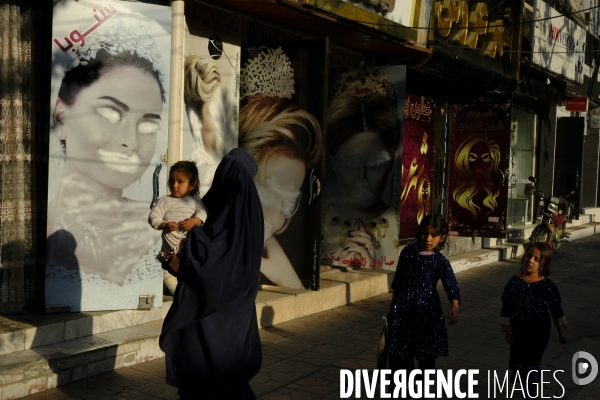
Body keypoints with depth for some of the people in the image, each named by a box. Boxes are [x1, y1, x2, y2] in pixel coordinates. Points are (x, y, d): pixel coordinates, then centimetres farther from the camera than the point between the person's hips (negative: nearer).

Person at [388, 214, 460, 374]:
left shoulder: (440, 261, -9)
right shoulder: (407, 252, -1)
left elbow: (452, 285, -19)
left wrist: (454, 307, -35)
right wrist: (394, 300, 17)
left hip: (428, 308, -2)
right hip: (404, 306, 2)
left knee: (427, 352, 7)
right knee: (401, 350, 9)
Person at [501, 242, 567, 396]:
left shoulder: (547, 285, -11)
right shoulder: (514, 282, -7)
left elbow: (556, 309, -1)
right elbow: (507, 307, -1)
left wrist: (561, 330, 3)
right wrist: (507, 328, -1)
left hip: (539, 331, -2)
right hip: (518, 330, 2)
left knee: (532, 363, 4)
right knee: (517, 361, 13)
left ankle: (531, 393, 20)